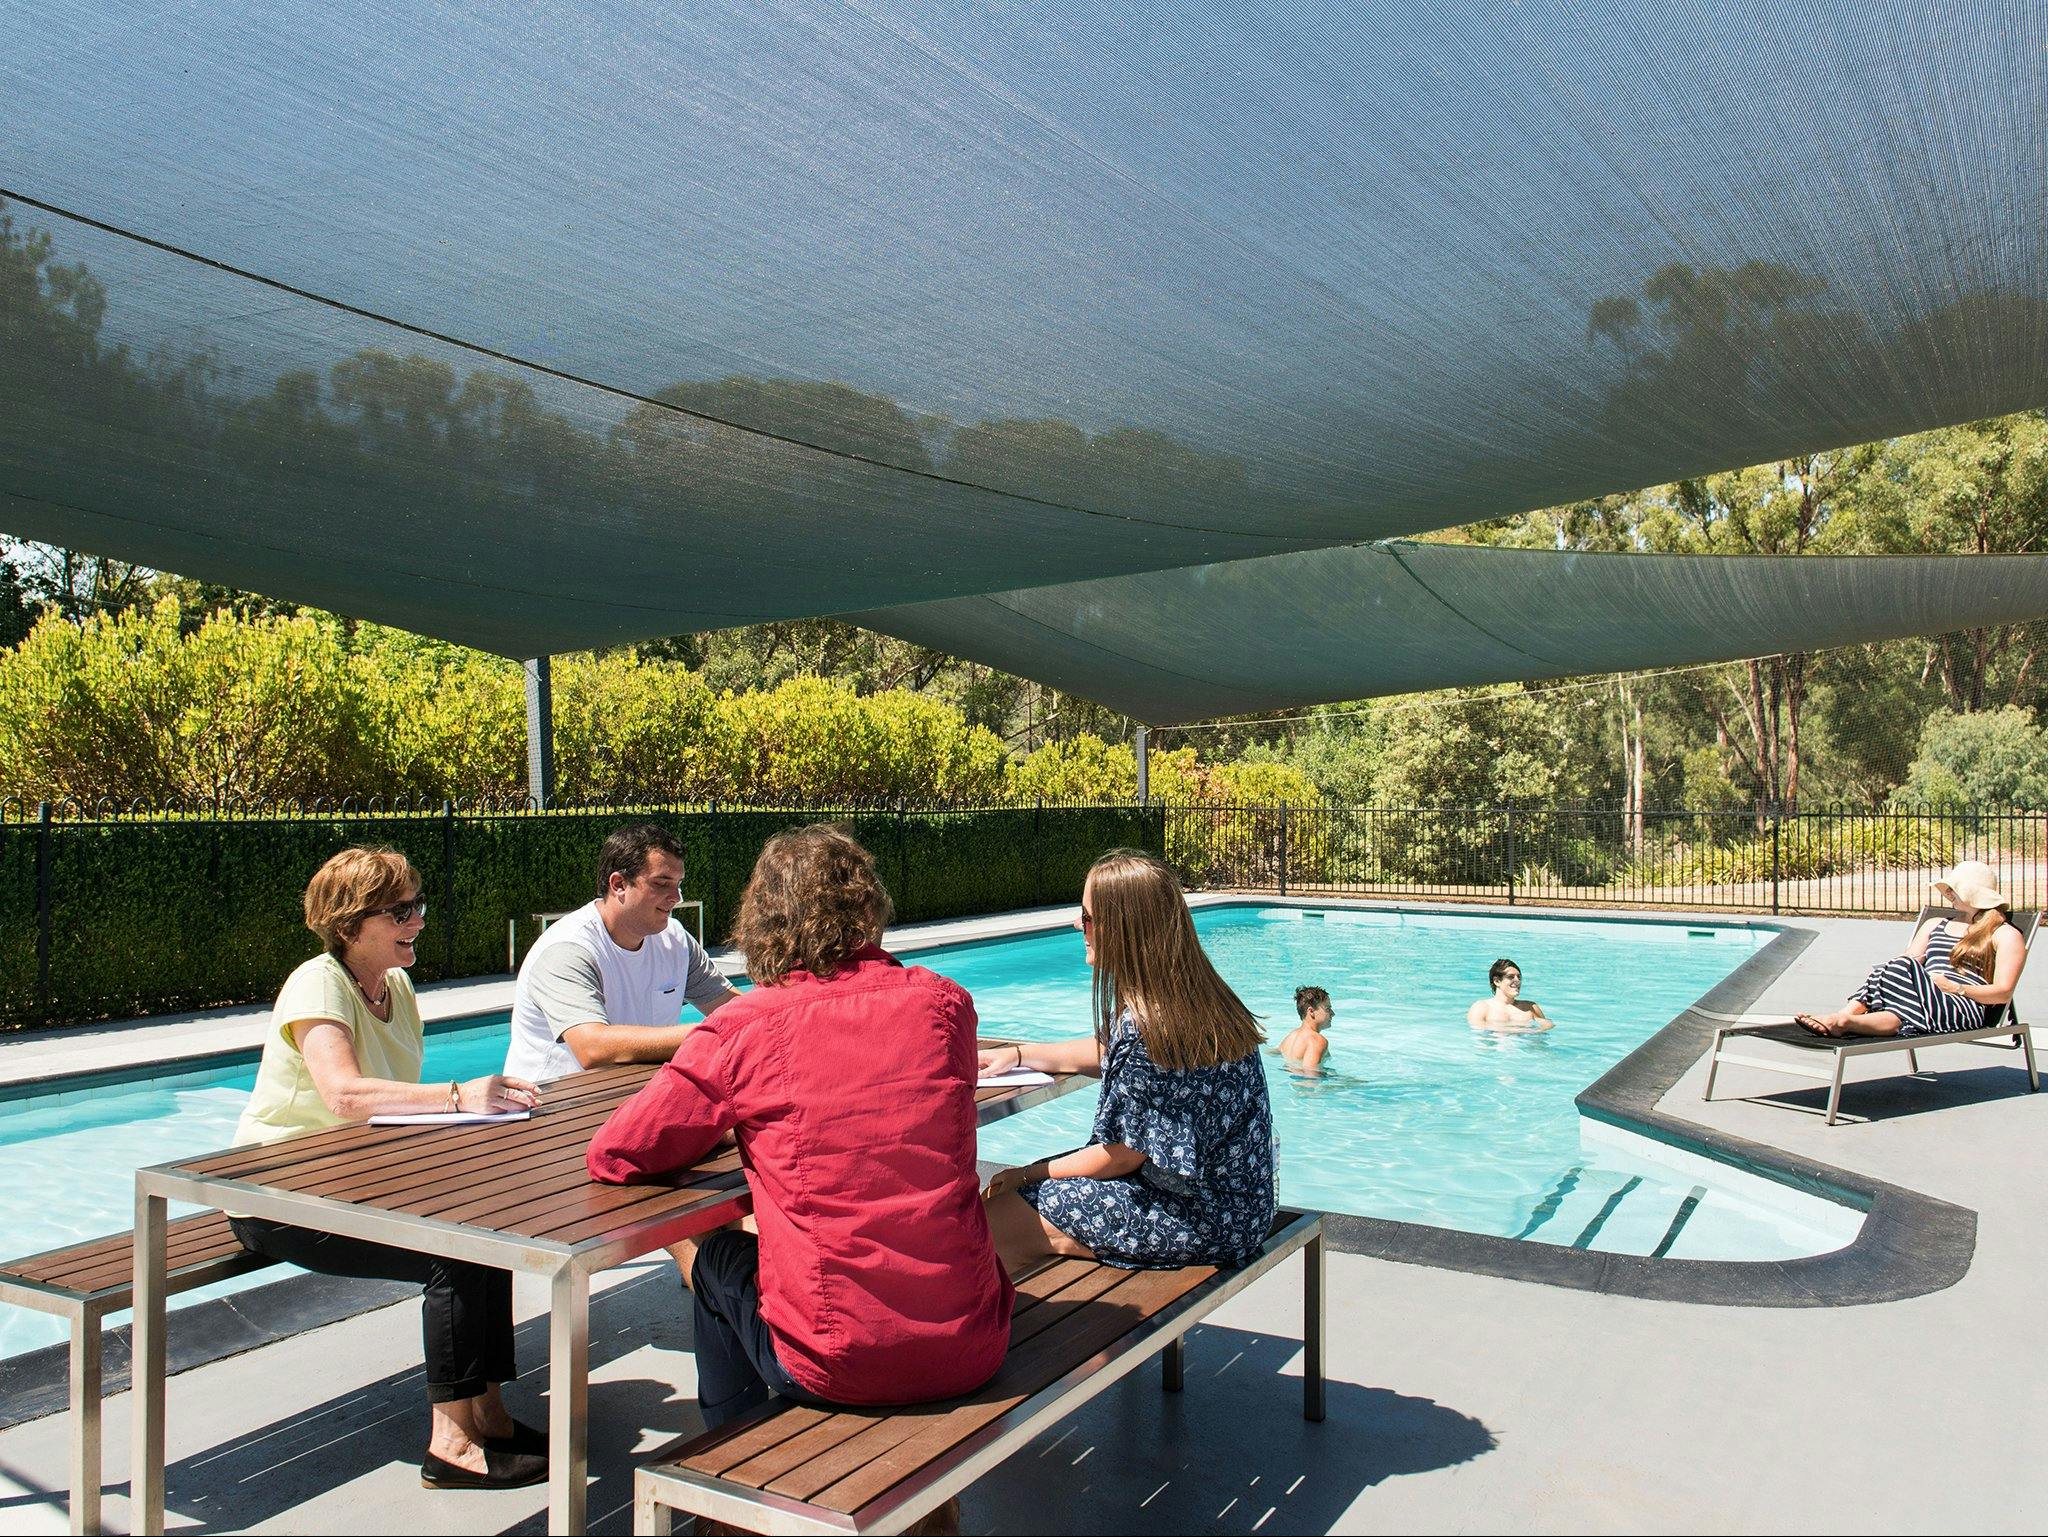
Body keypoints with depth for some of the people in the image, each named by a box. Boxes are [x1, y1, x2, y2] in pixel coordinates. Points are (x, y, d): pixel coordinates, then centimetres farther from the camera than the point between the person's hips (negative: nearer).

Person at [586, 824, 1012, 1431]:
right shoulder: (947, 1003, -1)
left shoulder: (744, 1030, -12)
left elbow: (613, 1157, -3)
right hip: (972, 1352, 3)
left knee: (713, 1254, 26)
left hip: (836, 1366, -3)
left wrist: (723, 1128, 14)